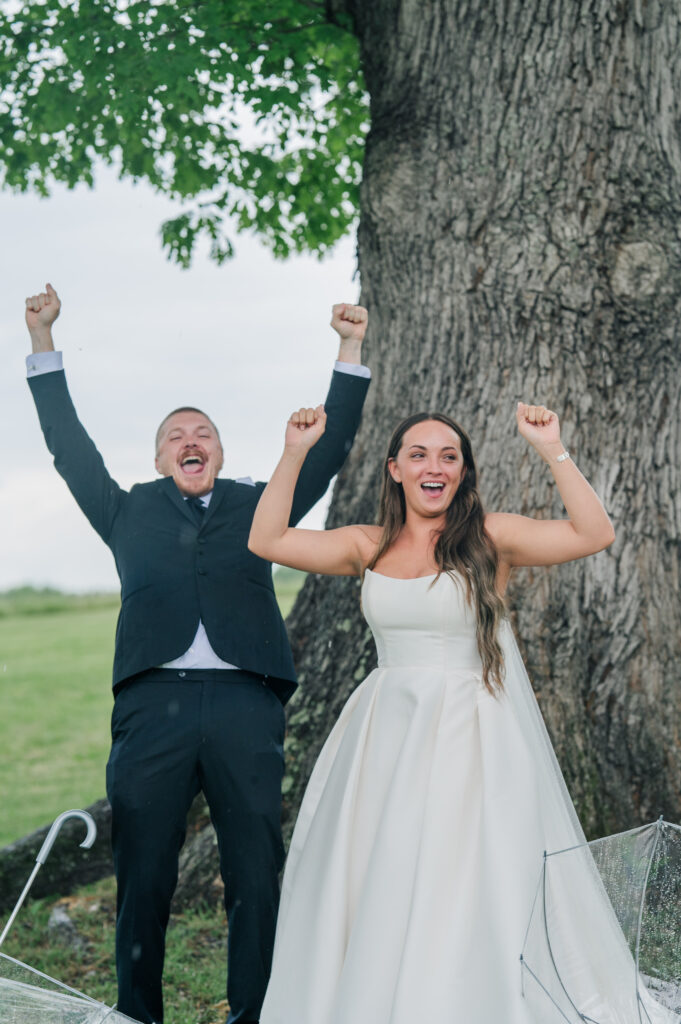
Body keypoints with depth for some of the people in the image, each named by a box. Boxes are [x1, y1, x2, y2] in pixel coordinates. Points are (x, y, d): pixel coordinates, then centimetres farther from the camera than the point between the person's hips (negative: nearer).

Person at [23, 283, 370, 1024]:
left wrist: (351, 351, 15)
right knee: (142, 874, 1)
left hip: (245, 705, 0)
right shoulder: (130, 513, 20)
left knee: (257, 872, 0)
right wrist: (43, 344, 15)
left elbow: (327, 449, 20)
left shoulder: (256, 506, 21)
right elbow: (70, 449, 19)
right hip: (153, 704, 0)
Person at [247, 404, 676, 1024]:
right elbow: (268, 540, 3)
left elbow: (594, 535, -13)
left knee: (467, 899, -5)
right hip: (389, 739, 4)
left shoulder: (490, 539, -2)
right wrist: (296, 454, -3)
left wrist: (552, 450, -18)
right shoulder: (370, 547, 8)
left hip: (473, 739, -4)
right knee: (376, 898, 7)